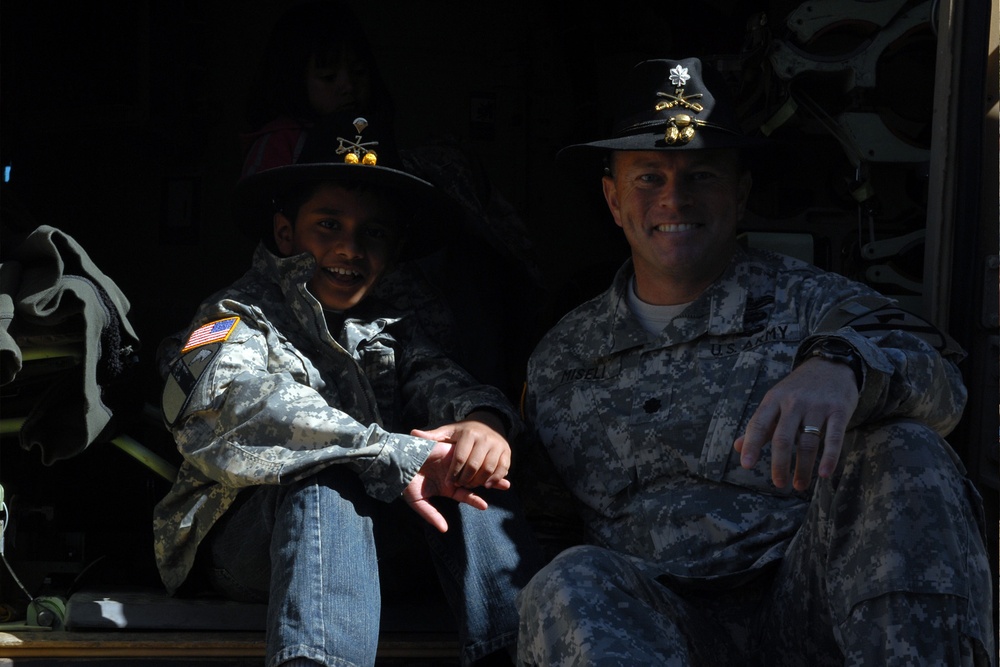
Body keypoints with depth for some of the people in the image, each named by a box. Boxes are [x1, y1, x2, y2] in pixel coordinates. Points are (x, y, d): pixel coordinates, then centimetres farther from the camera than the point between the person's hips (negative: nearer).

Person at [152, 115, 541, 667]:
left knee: (462, 459, -16)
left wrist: (481, 421, -31)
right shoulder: (239, 316, -4)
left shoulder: (389, 330, 15)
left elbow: (439, 383, -4)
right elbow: (239, 405, -26)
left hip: (365, 534, 5)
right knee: (326, 469, -33)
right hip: (247, 547, -5)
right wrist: (397, 459, -35)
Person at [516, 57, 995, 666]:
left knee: (899, 452, -26)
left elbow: (939, 380, -12)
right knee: (573, 584, -32)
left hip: (801, 611, -1)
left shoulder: (807, 302, 8)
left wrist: (842, 365, -35)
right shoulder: (558, 359, 18)